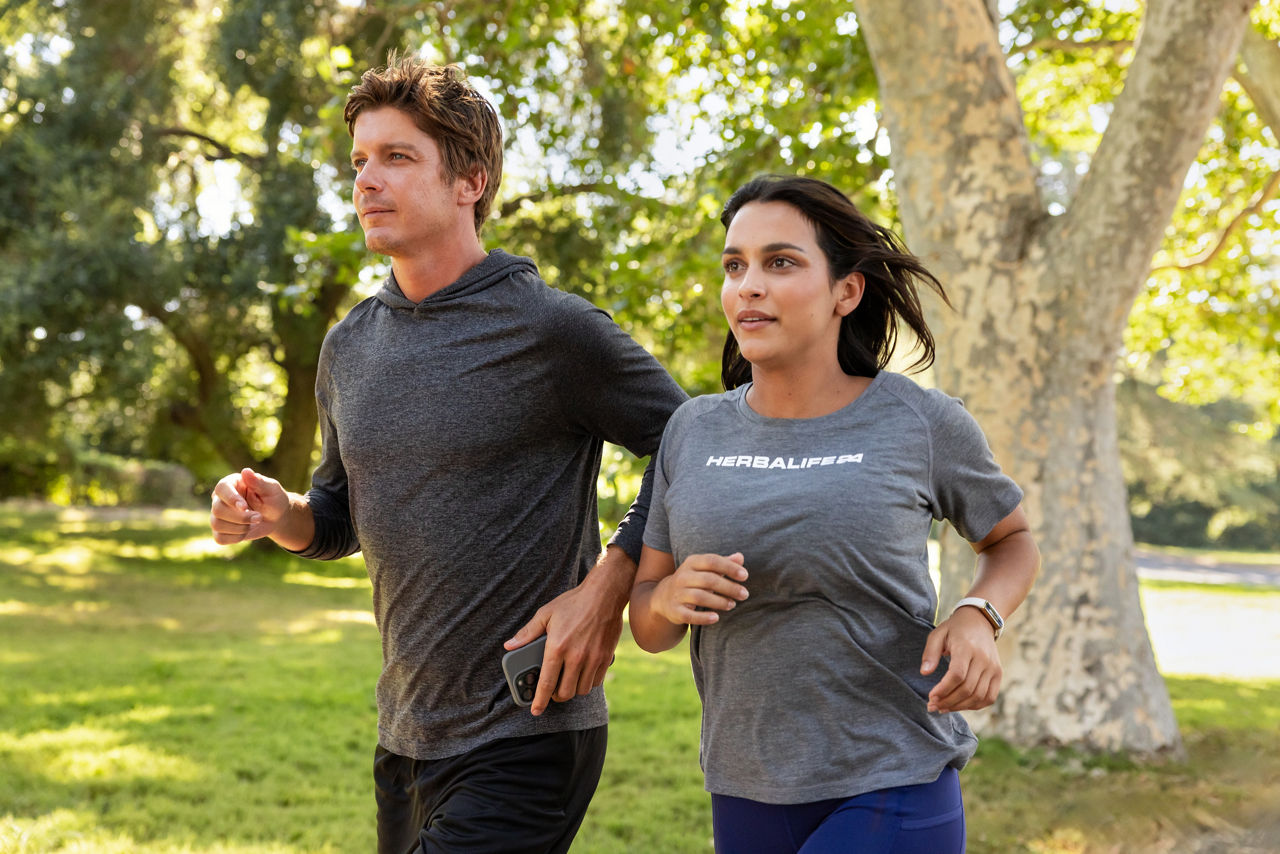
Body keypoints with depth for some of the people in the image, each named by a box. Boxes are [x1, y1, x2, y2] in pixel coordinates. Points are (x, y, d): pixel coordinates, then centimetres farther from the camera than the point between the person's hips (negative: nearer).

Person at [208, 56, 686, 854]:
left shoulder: (553, 329, -13)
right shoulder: (350, 346, 8)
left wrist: (608, 586, -15)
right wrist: (277, 513, -3)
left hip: (525, 740, -7)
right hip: (405, 736, 7)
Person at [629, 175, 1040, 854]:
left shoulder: (924, 424, -5)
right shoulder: (694, 432, 3)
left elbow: (1012, 540, 12)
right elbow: (647, 625, 9)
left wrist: (978, 618, -9)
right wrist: (673, 596, -14)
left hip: (895, 796, -4)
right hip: (745, 798, 4)